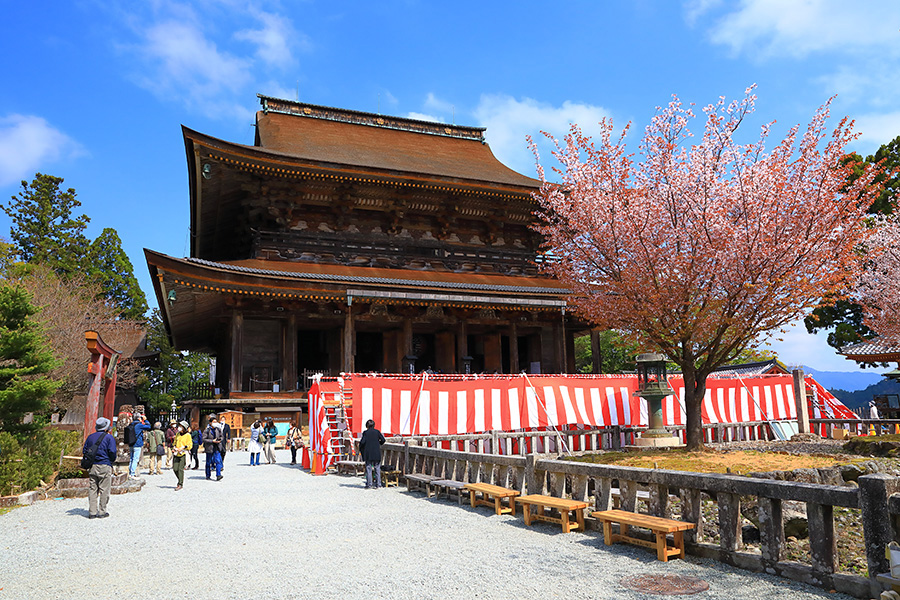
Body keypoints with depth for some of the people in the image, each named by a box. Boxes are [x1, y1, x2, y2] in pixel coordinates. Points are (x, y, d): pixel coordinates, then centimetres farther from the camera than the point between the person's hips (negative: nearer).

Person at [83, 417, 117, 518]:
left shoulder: (90, 437, 12)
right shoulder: (109, 437, -5)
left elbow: (84, 452, 12)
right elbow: (112, 453, -12)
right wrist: (112, 461, 5)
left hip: (92, 466, 5)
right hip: (105, 466, -5)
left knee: (93, 489, 9)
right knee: (104, 490, 1)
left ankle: (92, 512, 10)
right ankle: (102, 512, 4)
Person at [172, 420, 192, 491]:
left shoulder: (188, 435, -3)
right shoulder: (177, 434, 14)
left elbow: (190, 445, -6)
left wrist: (183, 447, -18)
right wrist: (174, 447, 8)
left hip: (183, 454, -6)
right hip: (176, 454, 6)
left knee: (180, 468, -9)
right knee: (175, 469, 0)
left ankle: (180, 484, -3)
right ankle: (181, 480, 21)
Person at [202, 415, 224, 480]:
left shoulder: (218, 430, 5)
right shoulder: (207, 430, -8)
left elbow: (221, 436, 20)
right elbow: (204, 439, -13)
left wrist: (220, 440, -2)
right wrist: (212, 441, -19)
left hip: (216, 448, 3)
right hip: (209, 448, -3)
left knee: (218, 461, -10)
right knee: (209, 462, 8)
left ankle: (218, 475, -13)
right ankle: (208, 475, 23)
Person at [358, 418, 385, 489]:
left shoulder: (365, 432, -3)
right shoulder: (377, 432, 3)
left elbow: (362, 442, -10)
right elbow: (383, 440, -1)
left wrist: (360, 448, 8)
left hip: (368, 453, -2)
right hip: (377, 453, 2)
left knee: (368, 469, 4)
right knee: (377, 468, 8)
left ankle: (369, 484, 3)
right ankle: (378, 484, 9)